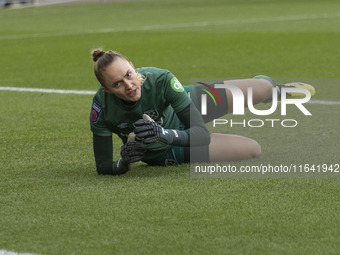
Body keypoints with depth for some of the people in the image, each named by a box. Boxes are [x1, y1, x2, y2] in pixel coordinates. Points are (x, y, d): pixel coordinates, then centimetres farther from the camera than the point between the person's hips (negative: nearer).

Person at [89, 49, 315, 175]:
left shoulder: (160, 79, -40)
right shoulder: (102, 108, -37)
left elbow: (202, 134, -37)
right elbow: (103, 166, -25)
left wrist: (164, 134, -55)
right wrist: (123, 164, -47)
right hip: (167, 154, 0)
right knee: (254, 150, 4)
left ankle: (274, 88, 49)